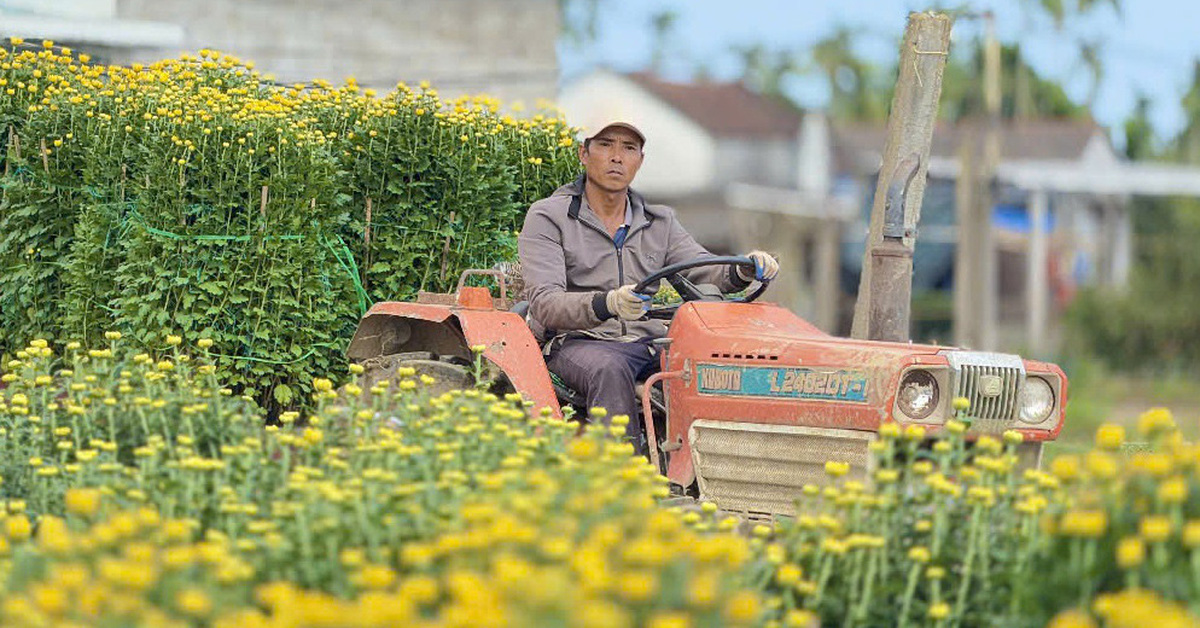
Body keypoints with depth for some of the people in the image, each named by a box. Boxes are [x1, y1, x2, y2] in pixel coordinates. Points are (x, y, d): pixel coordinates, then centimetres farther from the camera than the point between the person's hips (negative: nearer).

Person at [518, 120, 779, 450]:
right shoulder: (547, 218, 1)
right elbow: (545, 305, -13)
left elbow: (704, 274, 6)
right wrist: (607, 304, -34)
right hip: (577, 344, -4)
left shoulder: (660, 222, 18)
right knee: (611, 370, -38)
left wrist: (743, 271, -19)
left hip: (648, 344, 5)